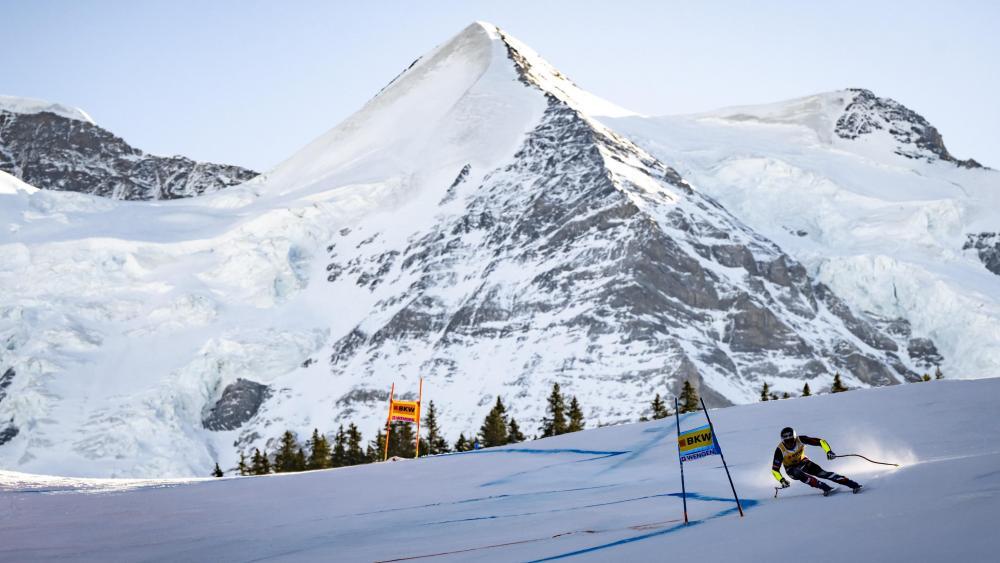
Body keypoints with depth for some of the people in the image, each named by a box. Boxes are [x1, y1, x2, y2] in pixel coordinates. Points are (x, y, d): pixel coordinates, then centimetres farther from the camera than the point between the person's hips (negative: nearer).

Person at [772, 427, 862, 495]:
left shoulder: (800, 440, -24)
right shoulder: (780, 450, -27)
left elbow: (820, 441, -23)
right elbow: (775, 469, -22)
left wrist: (828, 451, -40)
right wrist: (781, 480, -38)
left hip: (803, 462, 1)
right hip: (791, 468, -1)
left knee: (821, 473, -21)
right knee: (800, 475, -35)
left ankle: (853, 484, -25)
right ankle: (825, 487, -39)